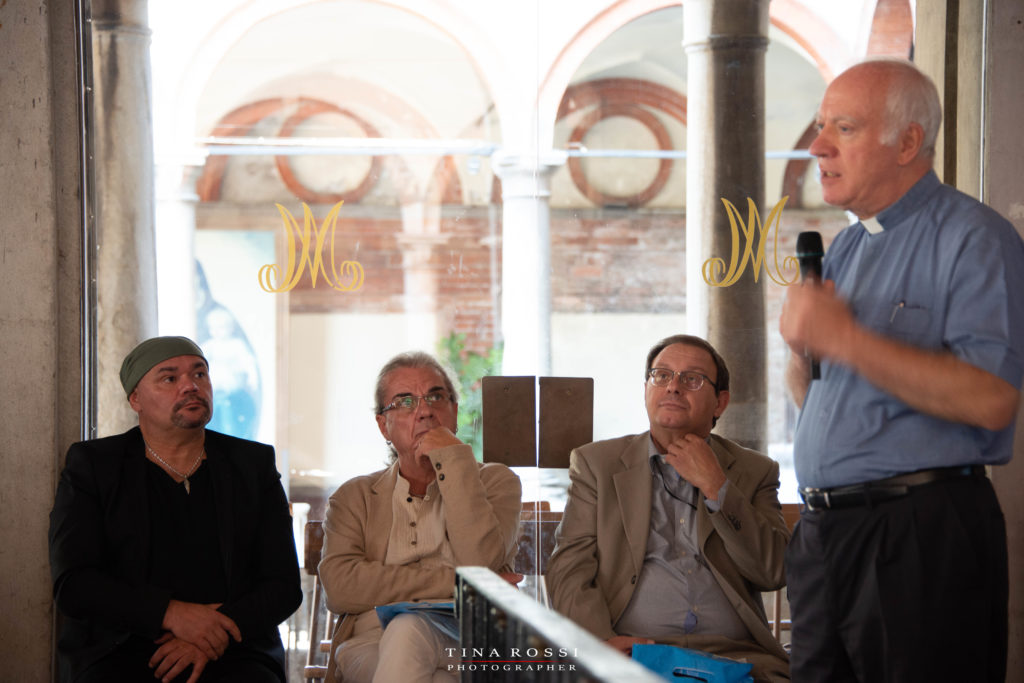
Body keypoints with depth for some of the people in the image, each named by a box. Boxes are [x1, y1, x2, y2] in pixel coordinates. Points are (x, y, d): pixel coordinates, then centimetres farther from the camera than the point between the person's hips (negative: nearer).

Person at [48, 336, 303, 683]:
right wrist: (171, 613, -15)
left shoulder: (254, 466, 13)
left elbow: (284, 586, 8)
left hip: (230, 655, 2)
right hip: (120, 654, -2)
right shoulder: (91, 466, 8)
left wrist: (215, 637, -11)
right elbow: (71, 584, -2)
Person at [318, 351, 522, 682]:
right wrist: (455, 582, -7)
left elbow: (480, 564, -5)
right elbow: (339, 587, -1)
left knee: (407, 629, -36)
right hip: (372, 645, 1)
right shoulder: (354, 497, 20)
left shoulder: (495, 481, 18)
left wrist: (453, 459, 0)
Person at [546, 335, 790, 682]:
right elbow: (569, 569, 5)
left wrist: (714, 485, -2)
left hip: (734, 653, 2)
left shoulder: (754, 472, 17)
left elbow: (774, 572, 4)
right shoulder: (595, 463, 15)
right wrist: (602, 639, -14)